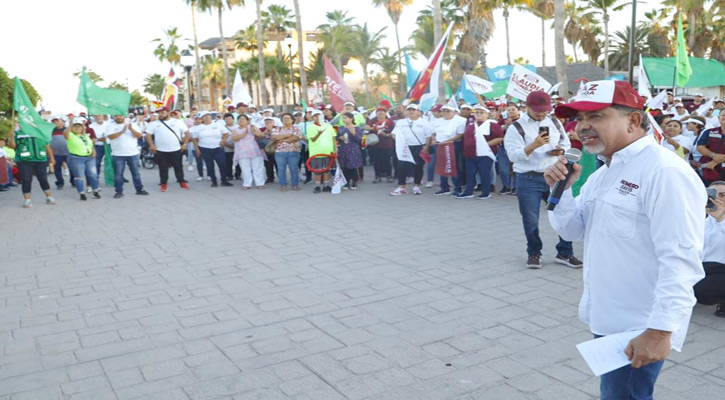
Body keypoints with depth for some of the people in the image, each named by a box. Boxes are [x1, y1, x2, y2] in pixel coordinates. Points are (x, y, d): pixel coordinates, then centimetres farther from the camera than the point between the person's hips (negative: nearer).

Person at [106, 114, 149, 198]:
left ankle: (139, 189, 18)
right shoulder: (110, 125, 1)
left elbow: (139, 135, -5)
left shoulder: (132, 124, 6)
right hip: (118, 155, -1)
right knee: (118, 174, 2)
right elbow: (110, 136, -14)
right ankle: (119, 191, 9)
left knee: (136, 173, 9)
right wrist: (122, 131, -21)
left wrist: (131, 129, -21)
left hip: (133, 153, 2)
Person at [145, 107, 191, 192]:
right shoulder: (154, 124, 3)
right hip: (161, 151, 0)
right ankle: (164, 184, 14)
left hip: (176, 150, 0)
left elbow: (187, 132, 4)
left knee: (178, 167, 7)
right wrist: (152, 145, -6)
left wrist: (184, 144, -3)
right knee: (163, 168, 4)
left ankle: (182, 182, 18)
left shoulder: (178, 122, 1)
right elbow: (148, 135, 4)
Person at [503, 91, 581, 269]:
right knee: (531, 220, 3)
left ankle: (564, 253, 20)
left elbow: (566, 143, 19)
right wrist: (534, 145, -27)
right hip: (529, 180, -4)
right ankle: (534, 253, 23)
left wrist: (560, 150, -4)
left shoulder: (555, 122, 11)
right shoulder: (516, 127, -6)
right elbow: (513, 155, -15)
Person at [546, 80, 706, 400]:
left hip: (639, 330, -9)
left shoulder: (664, 171, -20)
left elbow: (679, 260, -24)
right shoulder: (604, 172, 10)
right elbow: (574, 231, 12)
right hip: (606, 319, 9)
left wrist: (660, 330, -25)